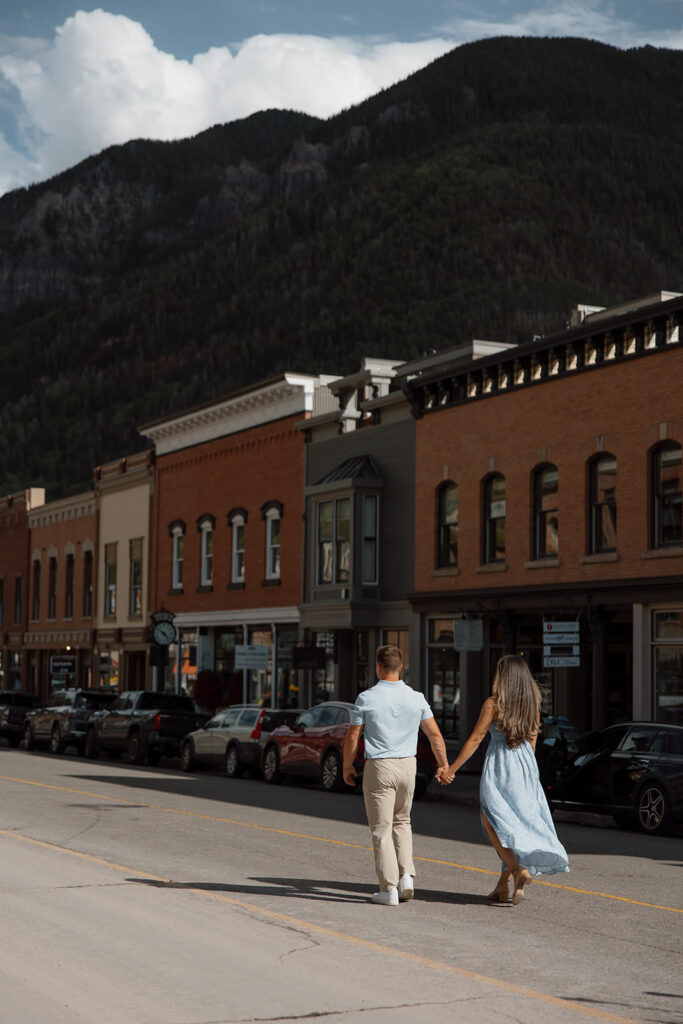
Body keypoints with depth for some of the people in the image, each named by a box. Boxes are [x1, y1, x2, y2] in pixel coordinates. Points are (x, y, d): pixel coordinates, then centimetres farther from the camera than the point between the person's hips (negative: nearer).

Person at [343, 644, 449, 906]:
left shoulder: (366, 698, -9)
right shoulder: (415, 698, 0)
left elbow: (352, 738, -5)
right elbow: (435, 734, 4)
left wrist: (347, 767, 9)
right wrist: (444, 766, 16)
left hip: (378, 767, -4)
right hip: (407, 766, 4)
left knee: (382, 829, 3)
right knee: (401, 822, 21)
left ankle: (389, 889, 1)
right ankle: (406, 876, 7)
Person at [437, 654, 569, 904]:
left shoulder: (493, 703, -10)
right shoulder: (532, 703, 6)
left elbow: (475, 739, -10)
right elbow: (532, 739, 12)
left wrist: (452, 769, -6)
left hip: (499, 766, -5)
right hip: (525, 765, 6)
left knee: (493, 823, 3)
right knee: (520, 822, 10)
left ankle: (519, 870, -17)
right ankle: (503, 884, 11)